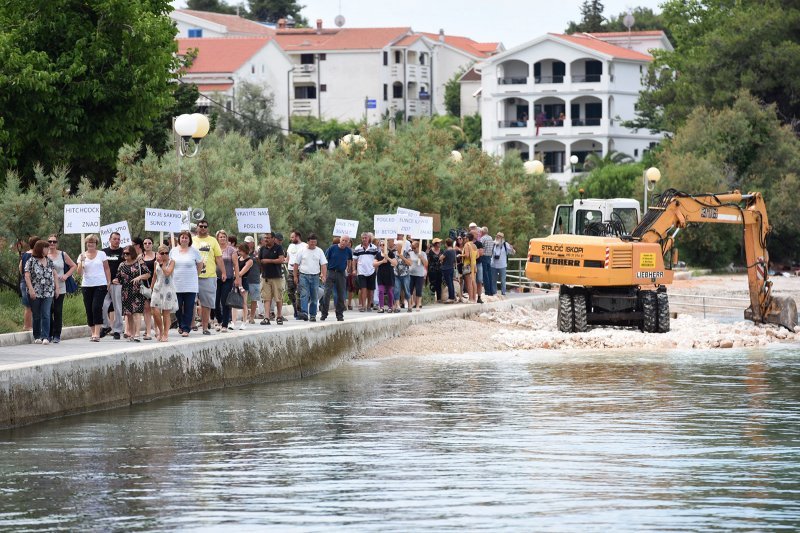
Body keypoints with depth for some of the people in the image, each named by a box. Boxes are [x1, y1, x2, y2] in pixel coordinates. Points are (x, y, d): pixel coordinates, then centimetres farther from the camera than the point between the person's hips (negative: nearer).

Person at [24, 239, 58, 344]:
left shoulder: (49, 261, 10)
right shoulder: (31, 261, -3)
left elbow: (54, 274, 15)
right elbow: (27, 276, -7)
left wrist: (56, 288, 9)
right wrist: (31, 289, -15)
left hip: (48, 293, 2)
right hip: (35, 293, -2)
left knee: (46, 315, -9)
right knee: (36, 316, 6)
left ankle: (45, 337, -13)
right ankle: (37, 337, 17)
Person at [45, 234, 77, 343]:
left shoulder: (63, 255, 8)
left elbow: (74, 266, 14)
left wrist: (66, 276, 1)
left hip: (60, 288, 0)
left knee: (58, 311, -2)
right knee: (48, 311, -3)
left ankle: (57, 335, 2)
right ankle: (49, 334, 4)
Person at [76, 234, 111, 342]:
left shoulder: (101, 254, 5)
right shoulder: (82, 256, 8)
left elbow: (106, 268, 9)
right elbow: (79, 273, 2)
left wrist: (109, 282, 1)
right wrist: (82, 261, -12)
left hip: (100, 285, -3)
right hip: (86, 285, 3)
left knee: (96, 308, -14)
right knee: (89, 310, 1)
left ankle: (97, 334, -17)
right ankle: (93, 333, 10)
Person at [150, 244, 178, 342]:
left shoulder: (171, 262, -2)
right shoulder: (156, 263, 9)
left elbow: (167, 273, -17)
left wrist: (161, 263, -14)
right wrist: (151, 288, 17)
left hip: (168, 289, -3)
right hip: (158, 288, 3)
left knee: (166, 313, 0)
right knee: (155, 312, -6)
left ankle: (165, 334, 6)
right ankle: (160, 331, 15)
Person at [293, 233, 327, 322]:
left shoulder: (319, 251, 8)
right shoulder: (302, 251, 4)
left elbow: (323, 264, 5)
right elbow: (296, 264, 6)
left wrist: (324, 275, -8)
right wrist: (295, 276, 3)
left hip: (315, 276, 2)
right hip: (304, 275, -2)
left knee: (314, 297, 5)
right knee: (304, 295, -13)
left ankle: (312, 315, 10)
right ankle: (304, 313, -22)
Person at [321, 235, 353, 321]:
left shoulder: (348, 251, 4)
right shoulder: (332, 248, -4)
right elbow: (325, 260, 1)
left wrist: (348, 270, 18)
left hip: (341, 274, 3)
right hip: (331, 272, -3)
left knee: (341, 295, 5)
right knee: (327, 293, -10)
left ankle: (340, 314, 15)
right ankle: (324, 314, -4)